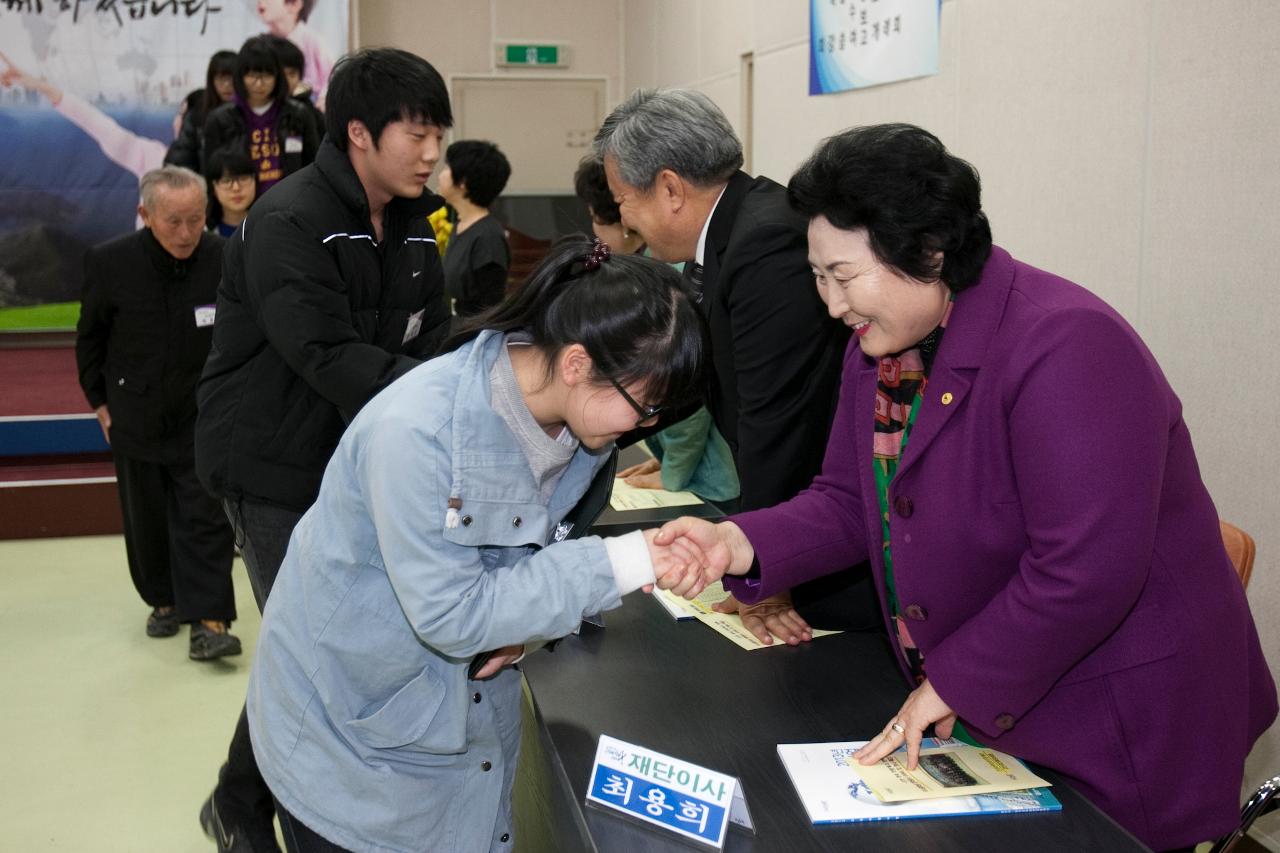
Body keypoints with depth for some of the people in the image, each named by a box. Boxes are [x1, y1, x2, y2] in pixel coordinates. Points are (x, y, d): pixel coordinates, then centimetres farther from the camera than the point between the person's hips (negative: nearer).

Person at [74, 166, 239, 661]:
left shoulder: (226, 259, -17)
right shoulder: (109, 263, -13)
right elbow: (89, 337, 3)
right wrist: (99, 401, 4)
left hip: (202, 418, -2)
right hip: (135, 415, 2)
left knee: (205, 518, -5)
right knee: (147, 521, 14)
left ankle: (208, 620, -1)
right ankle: (166, 601, 33)